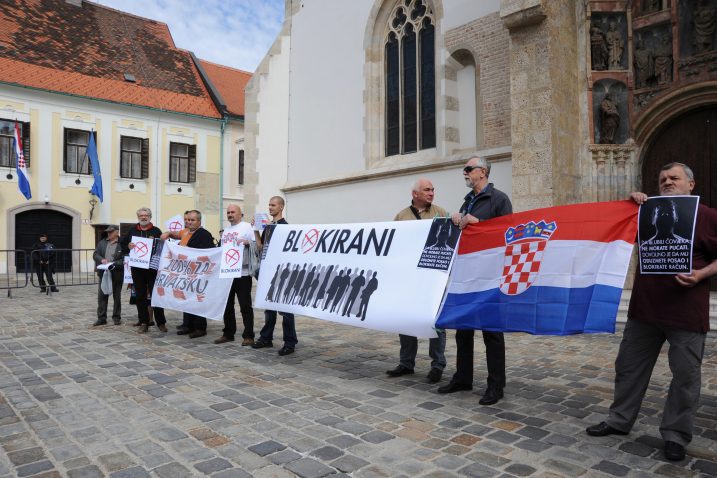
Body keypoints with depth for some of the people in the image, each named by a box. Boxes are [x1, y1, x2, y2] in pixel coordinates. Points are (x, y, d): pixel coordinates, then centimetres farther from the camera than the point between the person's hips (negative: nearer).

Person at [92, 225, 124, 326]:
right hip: (103, 273, 4)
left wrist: (114, 264, -22)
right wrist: (101, 259, -12)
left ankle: (116, 317, 17)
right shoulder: (102, 242, 10)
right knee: (101, 296, 4)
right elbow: (95, 254, 8)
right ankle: (101, 318, 11)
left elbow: (124, 259, -11)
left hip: (116, 274, -4)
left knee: (117, 296, 7)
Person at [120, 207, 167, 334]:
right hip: (137, 268, 3)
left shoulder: (156, 231, 4)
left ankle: (161, 322, 8)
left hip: (153, 268, -2)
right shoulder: (132, 231, 11)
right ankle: (143, 323, 14)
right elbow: (122, 244, 13)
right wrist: (128, 246, -7)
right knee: (140, 296, 6)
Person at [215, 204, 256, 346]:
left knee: (245, 305, -2)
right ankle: (228, 333, 23)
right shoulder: (226, 230, 19)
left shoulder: (247, 227, -3)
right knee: (227, 304, 13)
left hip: (242, 272, -7)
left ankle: (248, 336, 3)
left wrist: (247, 242, -27)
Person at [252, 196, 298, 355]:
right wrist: (256, 230, 5)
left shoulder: (285, 226, -7)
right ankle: (266, 338, 24)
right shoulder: (267, 226, 14)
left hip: (281, 269, -7)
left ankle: (290, 342, 2)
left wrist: (269, 227, -19)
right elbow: (260, 247, 16)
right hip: (268, 268, 7)